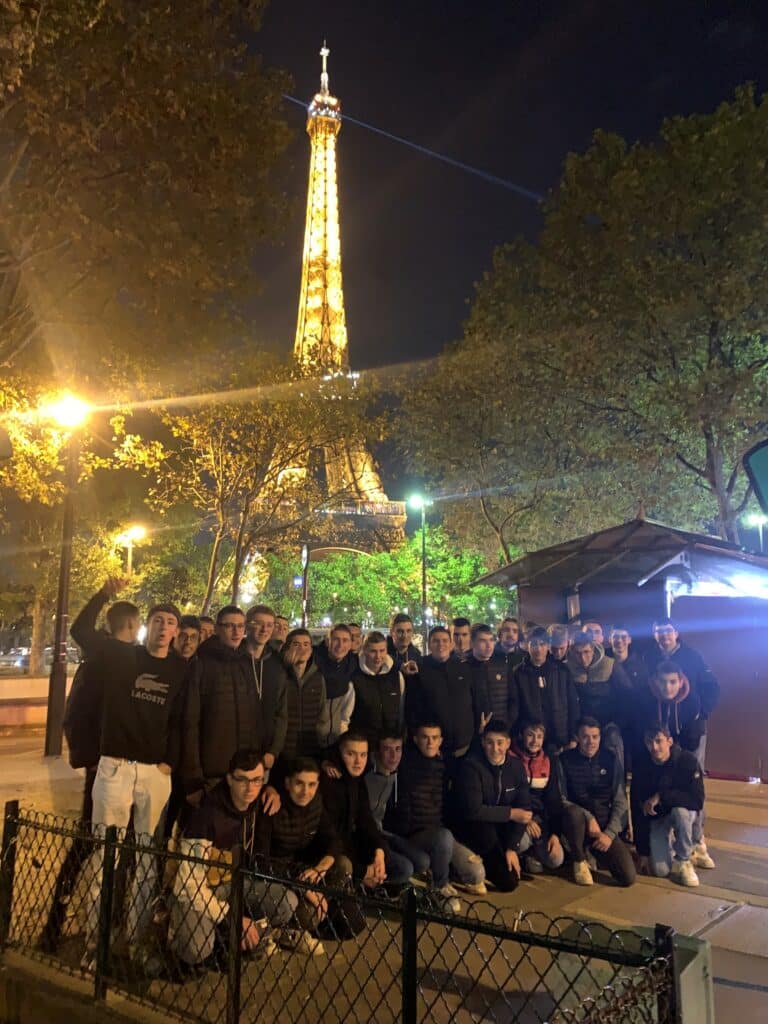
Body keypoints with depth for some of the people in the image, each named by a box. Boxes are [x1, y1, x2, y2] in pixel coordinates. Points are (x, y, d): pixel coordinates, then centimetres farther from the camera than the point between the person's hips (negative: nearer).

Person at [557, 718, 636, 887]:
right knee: (573, 813, -37)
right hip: (579, 822, -2)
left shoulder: (610, 758, -1)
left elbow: (620, 801, -1)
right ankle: (579, 861, -9)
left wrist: (610, 833, -11)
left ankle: (594, 851, 16)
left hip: (605, 825, 2)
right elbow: (561, 800, -9)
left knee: (628, 877, -16)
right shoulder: (565, 760, -8)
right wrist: (588, 817, -21)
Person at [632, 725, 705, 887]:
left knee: (680, 811, -37)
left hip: (683, 812, -1)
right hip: (656, 818, 1)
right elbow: (637, 808, -15)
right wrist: (642, 851, -14)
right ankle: (669, 842, 20)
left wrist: (661, 796, -36)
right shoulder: (641, 764, -17)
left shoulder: (686, 759, -23)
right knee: (661, 870, -15)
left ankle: (684, 860, -12)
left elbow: (698, 799, -29)